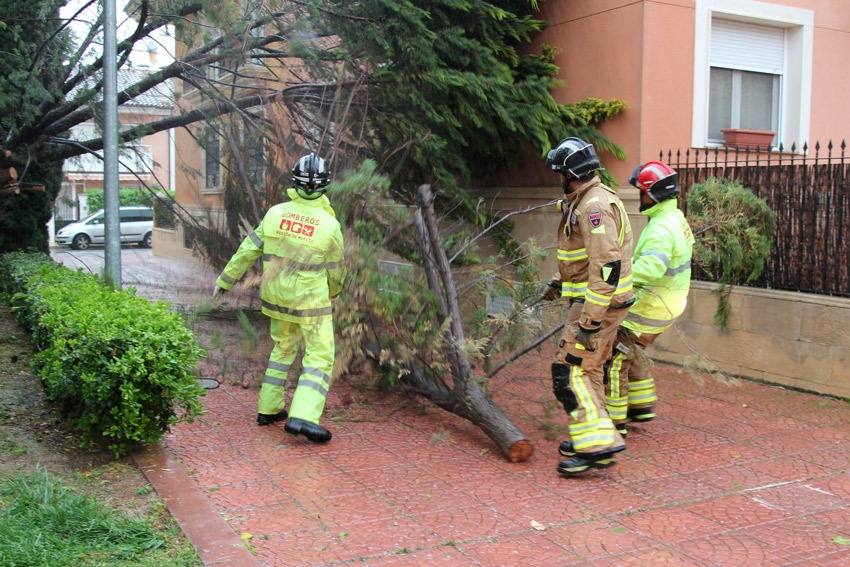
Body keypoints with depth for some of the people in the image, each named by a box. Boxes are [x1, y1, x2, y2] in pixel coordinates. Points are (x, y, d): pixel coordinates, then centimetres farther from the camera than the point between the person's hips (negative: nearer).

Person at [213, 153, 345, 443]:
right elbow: (335, 270, -3)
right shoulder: (330, 224, -13)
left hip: (276, 295, 5)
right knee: (320, 357, -1)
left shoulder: (276, 213, -4)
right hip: (311, 299, -5)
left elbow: (248, 250, 0)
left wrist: (225, 280, 11)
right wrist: (333, 290, 19)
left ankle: (269, 408, 24)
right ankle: (303, 417, -14)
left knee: (283, 348, 21)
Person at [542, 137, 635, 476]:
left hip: (599, 303, -11)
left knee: (569, 371, -11)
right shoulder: (583, 202, 14)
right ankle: (589, 435, 30)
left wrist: (588, 321, -28)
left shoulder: (595, 206, -20)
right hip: (597, 301, 11)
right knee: (588, 368, 18)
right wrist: (558, 282, 31)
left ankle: (597, 446, -11)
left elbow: (607, 266, -27)